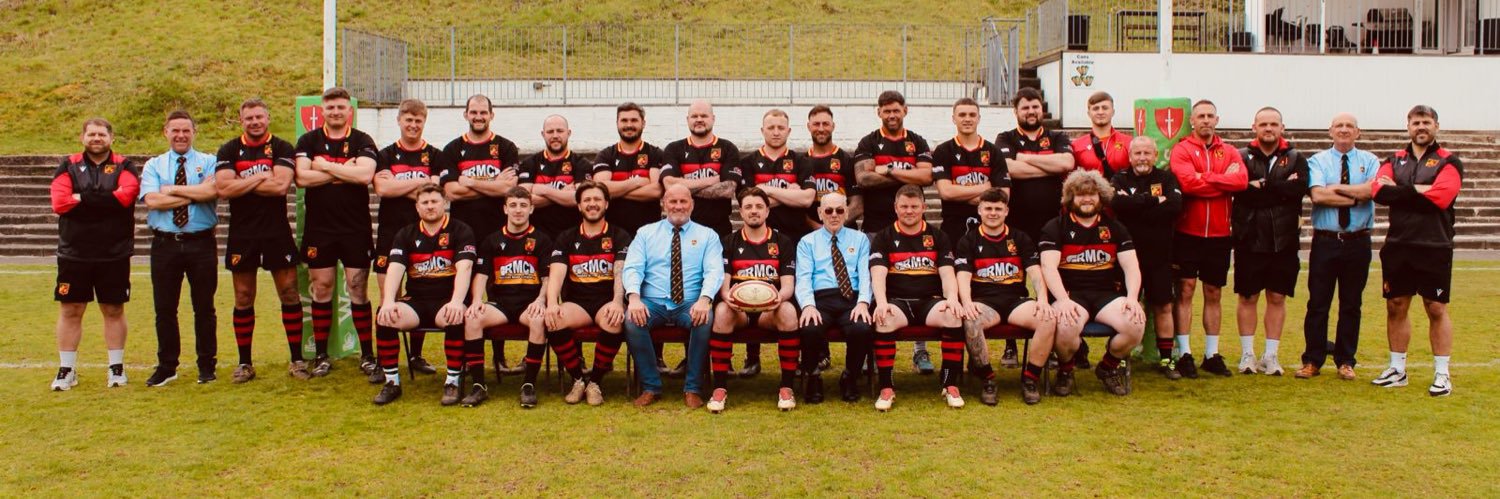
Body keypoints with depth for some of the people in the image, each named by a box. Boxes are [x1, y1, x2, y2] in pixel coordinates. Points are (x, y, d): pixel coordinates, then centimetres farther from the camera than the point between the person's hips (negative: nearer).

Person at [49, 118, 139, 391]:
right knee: (70, 311, 5)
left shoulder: (124, 167, 2)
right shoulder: (68, 167, 5)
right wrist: (105, 202, -16)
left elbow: (125, 196, -19)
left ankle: (116, 368, 17)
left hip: (114, 255, -1)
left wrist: (82, 198, -15)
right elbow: (59, 203, -11)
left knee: (114, 310, 7)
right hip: (73, 253, 1)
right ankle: (66, 370, 15)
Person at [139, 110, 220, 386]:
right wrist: (196, 194, -11)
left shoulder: (208, 162, 4)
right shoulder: (154, 165, 8)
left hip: (202, 243, -1)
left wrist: (172, 190, -10)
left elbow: (212, 191, -16)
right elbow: (152, 200, -9)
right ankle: (166, 366, 21)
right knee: (164, 308, 8)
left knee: (204, 307, 7)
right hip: (165, 244, 2)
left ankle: (206, 365, 19)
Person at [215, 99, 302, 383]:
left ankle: (297, 360, 9)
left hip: (277, 232, -1)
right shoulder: (229, 151, 5)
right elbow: (223, 188, -10)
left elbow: (281, 185, -16)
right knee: (243, 299, 7)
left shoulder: (282, 149, 0)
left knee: (289, 294, 0)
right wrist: (261, 177, -10)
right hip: (241, 234, 2)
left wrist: (240, 183, -9)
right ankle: (245, 364, 16)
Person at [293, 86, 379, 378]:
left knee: (358, 289, 1)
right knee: (321, 290, 6)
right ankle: (321, 356, 14)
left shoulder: (362, 142, 1)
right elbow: (302, 178, -9)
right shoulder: (308, 141, 6)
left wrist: (326, 166, -11)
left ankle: (367, 354, 8)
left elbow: (365, 175, -17)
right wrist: (345, 172, -11)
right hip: (319, 228, 2)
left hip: (355, 228, -2)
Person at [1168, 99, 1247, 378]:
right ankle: (1184, 353, 2)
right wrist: (1224, 180, -11)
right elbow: (1187, 182, -19)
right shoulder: (1182, 150, -1)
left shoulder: (1230, 153, 9)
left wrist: (1204, 177, -13)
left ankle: (1212, 354, 17)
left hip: (1219, 234, 3)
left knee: (1213, 293, 10)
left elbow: (1241, 181, -11)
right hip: (1188, 232, -3)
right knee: (1185, 290, -2)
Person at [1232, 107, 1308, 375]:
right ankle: (1247, 353, 13)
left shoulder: (1296, 158, 7)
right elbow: (1241, 192, -14)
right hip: (1249, 239, -1)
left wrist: (1262, 186, -12)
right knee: (1248, 297, 4)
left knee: (1277, 298, 7)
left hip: (1283, 240, 2)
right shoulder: (1242, 157, 3)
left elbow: (1299, 188, -13)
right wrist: (1281, 189, -14)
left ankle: (1271, 355, 15)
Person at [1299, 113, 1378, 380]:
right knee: (1318, 303, 2)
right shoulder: (1318, 161, 2)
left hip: (1358, 241, 1)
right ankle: (1312, 361, 12)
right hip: (1325, 240, -1)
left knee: (1352, 304, 9)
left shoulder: (1369, 161, 6)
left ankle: (1345, 361, 20)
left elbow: (1373, 189, -15)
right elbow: (1318, 195, -16)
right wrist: (1357, 197, -15)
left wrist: (1335, 188, -13)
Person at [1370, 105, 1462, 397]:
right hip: (1397, 246, 4)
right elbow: (1379, 192, -7)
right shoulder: (1394, 161, 12)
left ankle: (1442, 374, 10)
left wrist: (1400, 191, -9)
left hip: (1434, 248, -4)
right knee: (1395, 307, 8)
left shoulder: (1448, 162, 1)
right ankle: (1397, 370, 19)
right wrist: (1419, 191, -14)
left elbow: (1440, 197, -17)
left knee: (1437, 310, 2)